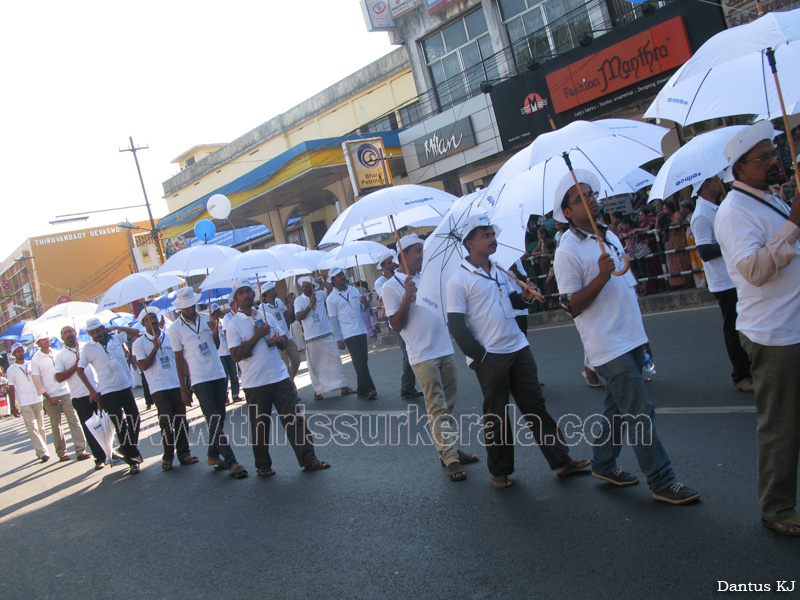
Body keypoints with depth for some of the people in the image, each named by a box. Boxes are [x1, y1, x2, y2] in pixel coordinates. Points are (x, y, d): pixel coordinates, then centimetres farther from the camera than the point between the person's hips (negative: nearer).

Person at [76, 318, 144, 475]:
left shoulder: (116, 338, 5)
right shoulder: (88, 348, -2)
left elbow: (135, 332, 14)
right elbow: (80, 370, 4)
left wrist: (115, 328, 3)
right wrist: (91, 390, -2)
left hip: (125, 387, 3)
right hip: (108, 392, -3)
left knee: (134, 418, 8)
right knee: (120, 426, -3)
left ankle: (129, 451, 28)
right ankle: (133, 459, 3)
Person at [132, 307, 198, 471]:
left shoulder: (170, 337, 10)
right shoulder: (139, 343, 2)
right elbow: (143, 366, -8)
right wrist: (155, 348, -15)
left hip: (177, 384, 3)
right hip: (158, 388, -3)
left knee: (181, 420, 3)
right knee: (166, 422, -6)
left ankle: (183, 453, 12)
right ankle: (168, 456, 7)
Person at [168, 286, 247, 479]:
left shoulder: (205, 320, 9)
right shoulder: (175, 329, -2)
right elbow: (179, 359, -1)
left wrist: (215, 332, -4)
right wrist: (183, 389, -2)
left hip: (218, 375, 5)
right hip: (199, 380, -5)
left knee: (219, 418, 10)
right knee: (214, 421, -8)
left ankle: (213, 456, 25)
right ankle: (231, 463, -9)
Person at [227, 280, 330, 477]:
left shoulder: (266, 316, 12)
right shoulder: (233, 325, -4)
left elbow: (284, 338, 18)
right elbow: (236, 355, -14)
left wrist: (278, 341, -5)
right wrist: (256, 336, -16)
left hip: (280, 377, 4)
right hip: (255, 384, -4)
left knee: (295, 419, 2)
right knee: (260, 426, 6)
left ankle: (308, 460, 7)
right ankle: (263, 465, 22)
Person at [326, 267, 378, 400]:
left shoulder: (353, 290, 10)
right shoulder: (331, 298, -4)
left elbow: (363, 309, 14)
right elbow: (333, 319, -4)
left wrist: (365, 302, -10)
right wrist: (338, 339, -8)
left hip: (361, 331, 5)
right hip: (348, 334, -5)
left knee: (363, 360, 7)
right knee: (360, 362, -9)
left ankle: (362, 390, 17)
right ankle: (368, 389, -6)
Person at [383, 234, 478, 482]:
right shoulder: (391, 287, -5)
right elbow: (397, 325, -11)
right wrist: (408, 296, -21)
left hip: (445, 349, 7)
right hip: (423, 356, -7)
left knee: (448, 405, 11)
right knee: (437, 408, -5)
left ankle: (451, 449, 21)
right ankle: (449, 458, -1)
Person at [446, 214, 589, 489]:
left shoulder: (499, 271, 12)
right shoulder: (458, 281, -10)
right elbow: (456, 325, -12)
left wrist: (524, 297, 2)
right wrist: (479, 357, -15)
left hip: (518, 348, 6)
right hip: (489, 357, -6)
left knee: (535, 405, 10)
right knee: (496, 416, 4)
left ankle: (560, 460, 17)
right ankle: (500, 471, 19)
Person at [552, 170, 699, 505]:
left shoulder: (609, 236, 13)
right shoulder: (568, 252, -13)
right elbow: (572, 307, -16)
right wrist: (602, 276, -26)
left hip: (630, 337, 8)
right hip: (606, 345, -8)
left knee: (618, 407, 16)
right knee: (640, 412, -6)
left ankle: (603, 464, 31)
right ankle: (662, 482, 3)